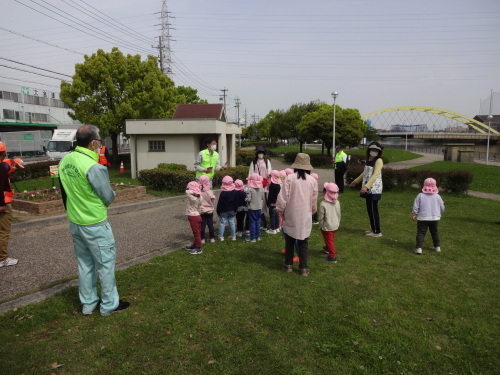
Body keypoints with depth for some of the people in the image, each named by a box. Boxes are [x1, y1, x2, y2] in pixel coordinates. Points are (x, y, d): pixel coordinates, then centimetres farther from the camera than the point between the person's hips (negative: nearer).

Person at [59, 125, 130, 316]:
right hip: (95, 224, -8)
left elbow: (66, 191, 11)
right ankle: (109, 305, 20)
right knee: (106, 264, 8)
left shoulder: (64, 161, 0)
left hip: (75, 222, 8)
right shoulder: (94, 167, -24)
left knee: (85, 263, 19)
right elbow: (109, 197, -14)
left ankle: (88, 304, 31)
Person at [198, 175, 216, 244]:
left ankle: (202, 239, 14)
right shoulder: (209, 191, -15)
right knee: (210, 224, 11)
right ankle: (212, 238, 17)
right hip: (209, 210, 0)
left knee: (202, 225, 9)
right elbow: (213, 199, -8)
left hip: (201, 211, 0)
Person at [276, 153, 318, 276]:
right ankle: (303, 268, 14)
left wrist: (280, 211, 5)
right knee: (303, 243, 10)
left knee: (289, 241, 15)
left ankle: (288, 265, 24)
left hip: (291, 216, -1)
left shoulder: (289, 178, -11)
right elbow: (314, 201, 4)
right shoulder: (312, 180, -4)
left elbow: (283, 197, -10)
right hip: (305, 217, 1)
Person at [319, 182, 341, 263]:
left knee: (329, 240, 6)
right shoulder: (337, 202, -8)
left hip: (327, 227, -6)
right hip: (335, 225, 6)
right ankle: (328, 248, 50)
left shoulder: (323, 204, -25)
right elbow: (339, 214, 4)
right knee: (332, 239, 27)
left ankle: (332, 256, 10)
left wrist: (320, 226, -1)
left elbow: (321, 217, -17)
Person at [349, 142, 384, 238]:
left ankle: (377, 232, 2)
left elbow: (375, 175, -25)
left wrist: (366, 186, -35)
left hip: (374, 190, -9)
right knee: (369, 210, 13)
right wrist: (356, 181, 36)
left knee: (373, 210, -5)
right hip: (369, 189, 9)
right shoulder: (369, 160, 15)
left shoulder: (378, 161, -12)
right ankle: (373, 229, 24)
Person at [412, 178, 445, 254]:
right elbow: (442, 208, 10)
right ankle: (437, 247, 30)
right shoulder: (437, 196, 3)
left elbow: (415, 207, -6)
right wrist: (439, 214, 29)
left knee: (421, 233, -3)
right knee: (434, 232, 21)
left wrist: (414, 215, 6)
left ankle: (419, 248, -14)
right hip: (435, 218, 3)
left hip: (423, 218, -3)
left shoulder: (420, 195, -4)